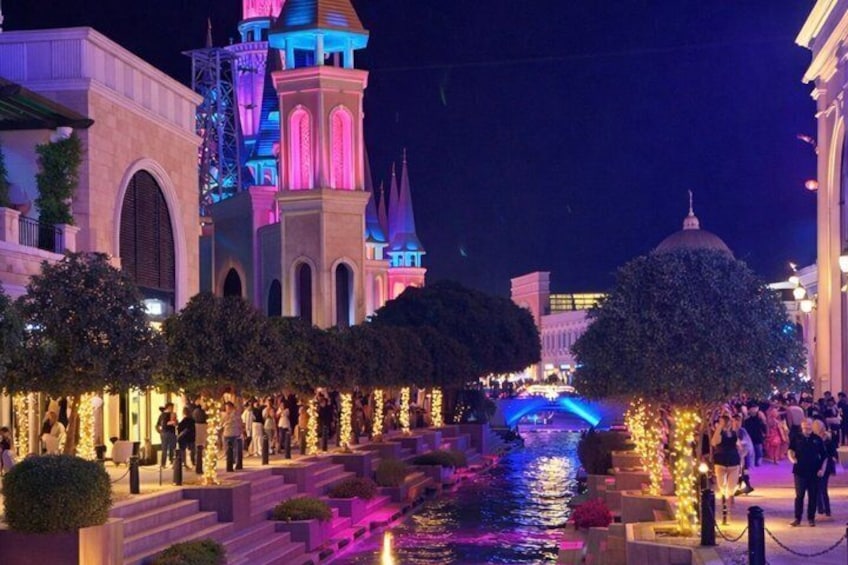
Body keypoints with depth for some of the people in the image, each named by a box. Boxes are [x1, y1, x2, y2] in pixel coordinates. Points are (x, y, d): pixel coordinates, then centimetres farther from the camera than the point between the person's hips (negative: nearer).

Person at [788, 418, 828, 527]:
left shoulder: (817, 439, 2)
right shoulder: (796, 438, 1)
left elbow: (824, 456, 6)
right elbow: (790, 450, 2)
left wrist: (822, 469, -3)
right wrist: (792, 459, -20)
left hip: (814, 472, 1)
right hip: (800, 471, -1)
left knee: (813, 496, 5)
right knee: (799, 495, 2)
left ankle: (811, 518, 14)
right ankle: (797, 518, 8)